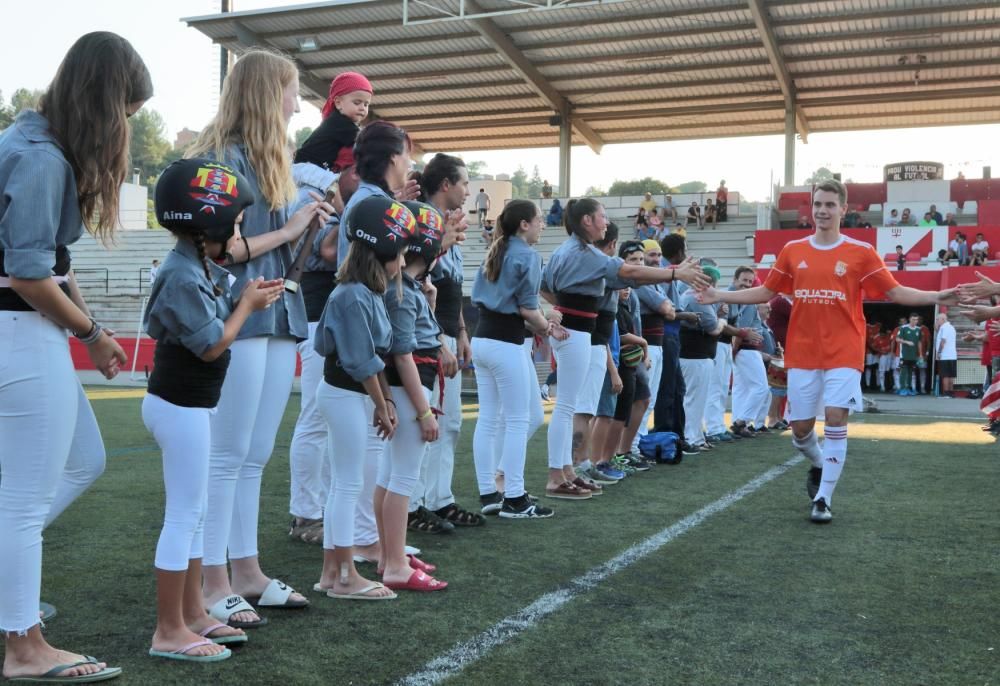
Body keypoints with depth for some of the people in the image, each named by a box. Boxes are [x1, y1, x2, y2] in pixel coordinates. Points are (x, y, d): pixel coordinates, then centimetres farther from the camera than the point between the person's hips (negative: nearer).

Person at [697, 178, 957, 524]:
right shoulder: (792, 251, 6)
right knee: (800, 427, 6)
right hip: (802, 353, 3)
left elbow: (896, 292, -1)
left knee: (836, 419, -11)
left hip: (843, 353, -2)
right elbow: (765, 291, 14)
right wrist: (718, 295, 8)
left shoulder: (861, 252, -1)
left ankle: (823, 499, 0)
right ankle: (819, 465, 39)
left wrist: (936, 297, -16)